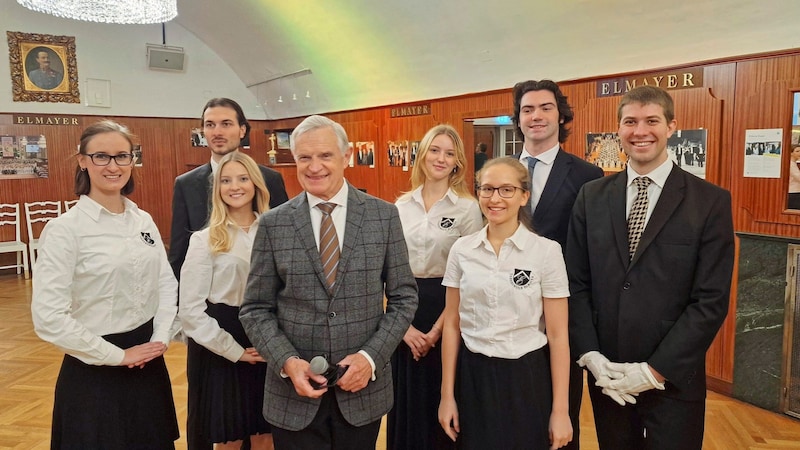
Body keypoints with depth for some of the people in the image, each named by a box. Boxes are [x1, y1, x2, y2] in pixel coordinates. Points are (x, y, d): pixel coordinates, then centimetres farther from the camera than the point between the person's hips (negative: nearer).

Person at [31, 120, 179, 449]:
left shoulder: (144, 221, 3)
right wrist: (116, 355, -14)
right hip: (94, 370, -5)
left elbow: (167, 285, 7)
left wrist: (160, 339, -6)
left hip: (148, 363, 5)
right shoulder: (64, 229, -14)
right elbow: (47, 316, -18)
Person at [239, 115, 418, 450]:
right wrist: (287, 361, -14)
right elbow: (256, 309, 0)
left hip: (364, 388, 0)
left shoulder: (384, 215, -3)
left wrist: (371, 356, -12)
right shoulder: (273, 224, -2)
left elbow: (404, 297, -1)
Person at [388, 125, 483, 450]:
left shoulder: (468, 208, -6)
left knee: (441, 399, 10)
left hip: (445, 312, -3)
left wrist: (438, 328, -11)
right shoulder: (401, 206, 4)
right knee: (405, 402, 14)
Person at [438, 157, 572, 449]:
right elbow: (452, 324, 3)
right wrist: (447, 395, 3)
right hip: (473, 378, 2)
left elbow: (557, 335, -7)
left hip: (527, 379, -2)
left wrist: (560, 410, -6)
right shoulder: (461, 250, -1)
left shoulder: (547, 251, -9)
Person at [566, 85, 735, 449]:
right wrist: (590, 356, -8)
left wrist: (655, 370, -13)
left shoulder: (711, 202, -6)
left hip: (674, 378, -2)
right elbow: (576, 283, 1)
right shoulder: (592, 196, 2)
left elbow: (711, 300, -10)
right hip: (605, 376, 3)